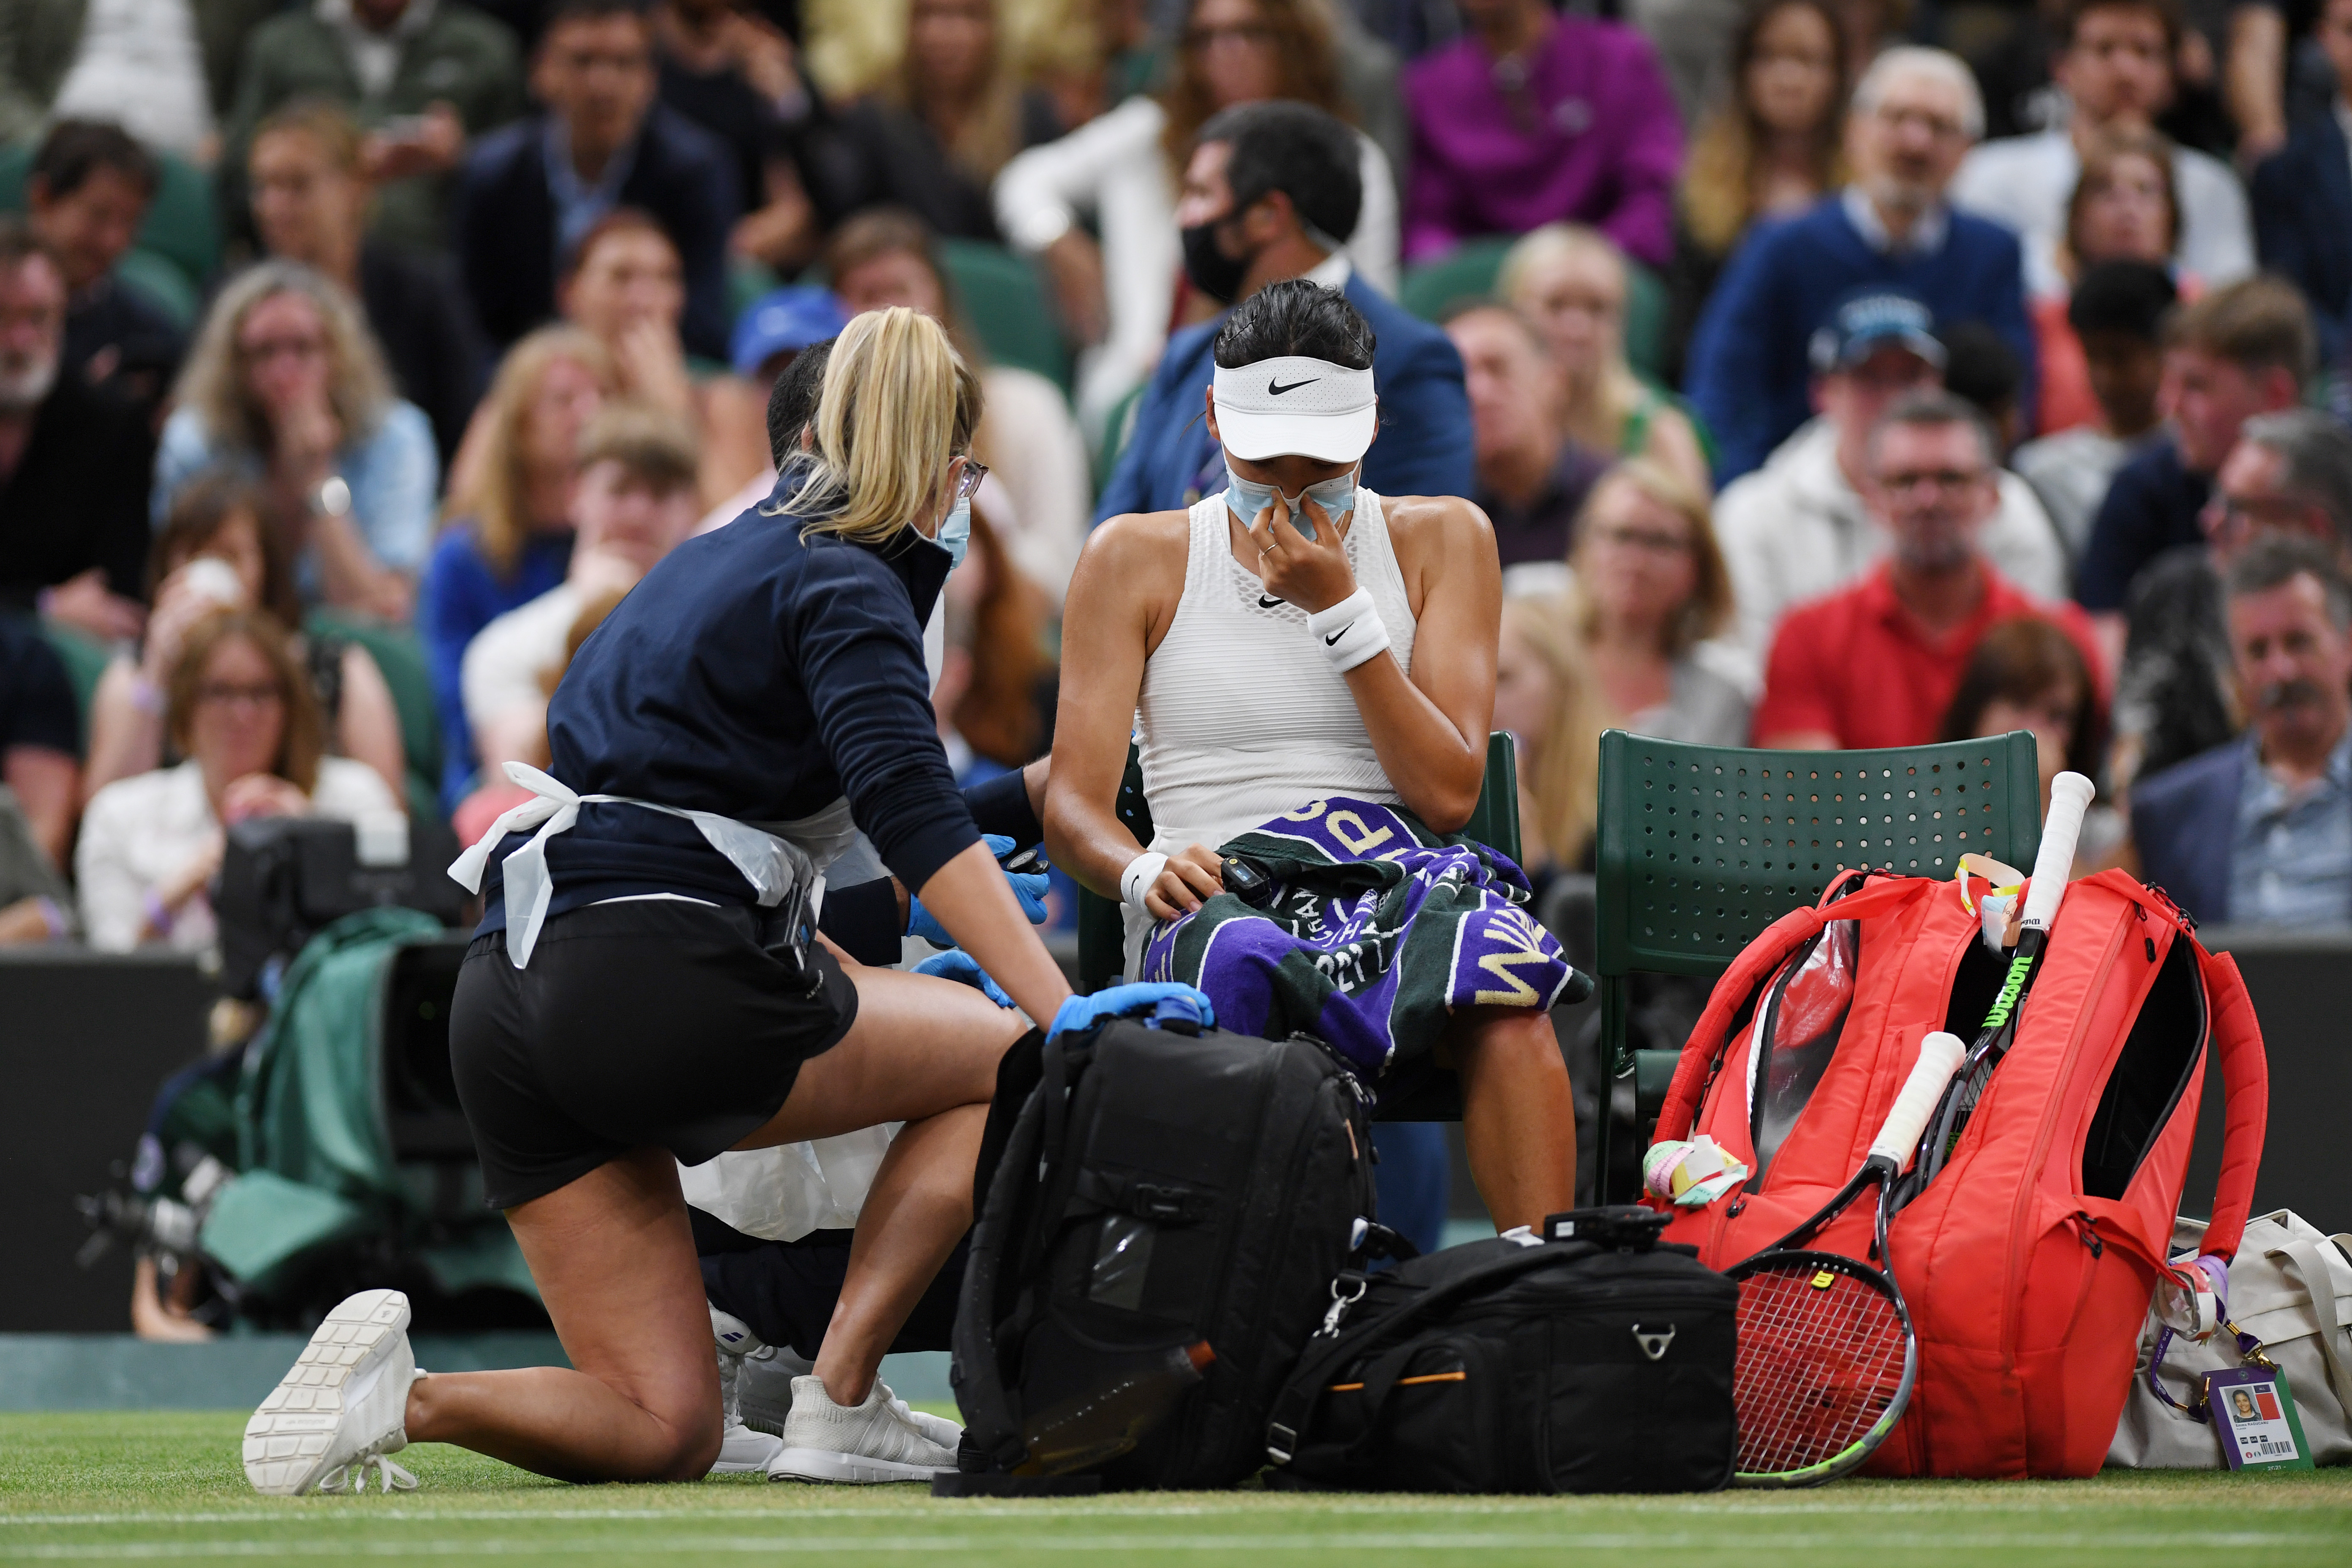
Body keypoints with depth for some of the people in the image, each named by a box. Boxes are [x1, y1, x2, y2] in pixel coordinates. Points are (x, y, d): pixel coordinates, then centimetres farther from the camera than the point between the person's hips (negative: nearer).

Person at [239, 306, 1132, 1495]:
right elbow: (913, 810, -17)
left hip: (508, 991, 8)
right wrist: (1062, 1012, -25)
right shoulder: (846, 587, -1)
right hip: (654, 977, -8)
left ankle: (402, 1394, -14)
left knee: (665, 1434, 10)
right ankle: (838, 1408, 0)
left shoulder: (714, 557, 24)